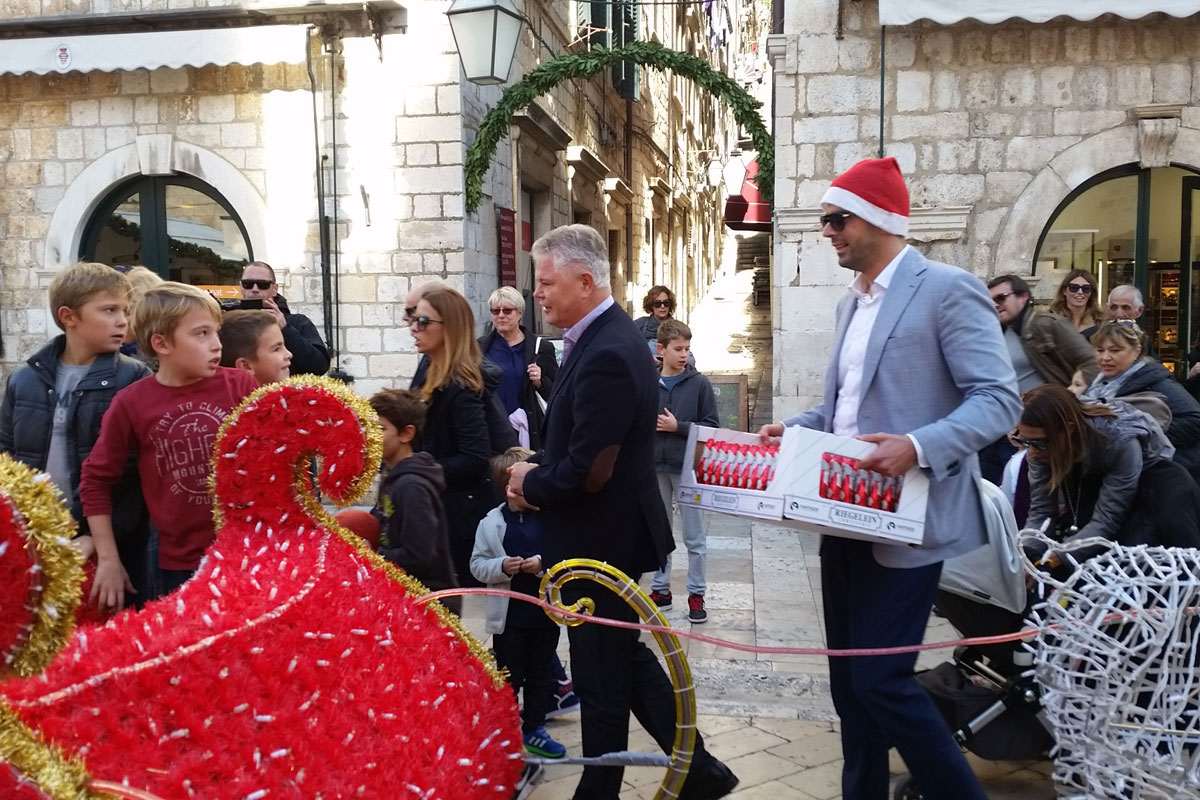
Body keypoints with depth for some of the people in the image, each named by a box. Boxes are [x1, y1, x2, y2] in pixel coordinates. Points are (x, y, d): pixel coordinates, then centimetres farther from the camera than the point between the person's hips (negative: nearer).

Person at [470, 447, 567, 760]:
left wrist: (544, 564, -20)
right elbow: (478, 564, -2)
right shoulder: (492, 523, -6)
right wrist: (501, 567, -19)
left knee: (541, 675, 16)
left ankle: (533, 729, 32)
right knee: (508, 678, 10)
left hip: (545, 613, 2)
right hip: (509, 616, -1)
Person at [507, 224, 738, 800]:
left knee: (602, 678, 7)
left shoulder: (606, 354, -25)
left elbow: (587, 472, -28)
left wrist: (531, 484, -11)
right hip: (611, 535, 10)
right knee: (627, 658, 20)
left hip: (600, 542, -10)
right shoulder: (606, 336, 7)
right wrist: (538, 469, 1)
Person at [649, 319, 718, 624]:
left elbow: (711, 426, -4)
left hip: (687, 468, -2)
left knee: (694, 536, 6)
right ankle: (660, 588, 27)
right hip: (655, 468, 2)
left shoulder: (699, 384, -4)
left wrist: (678, 427, -13)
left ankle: (696, 594, 16)